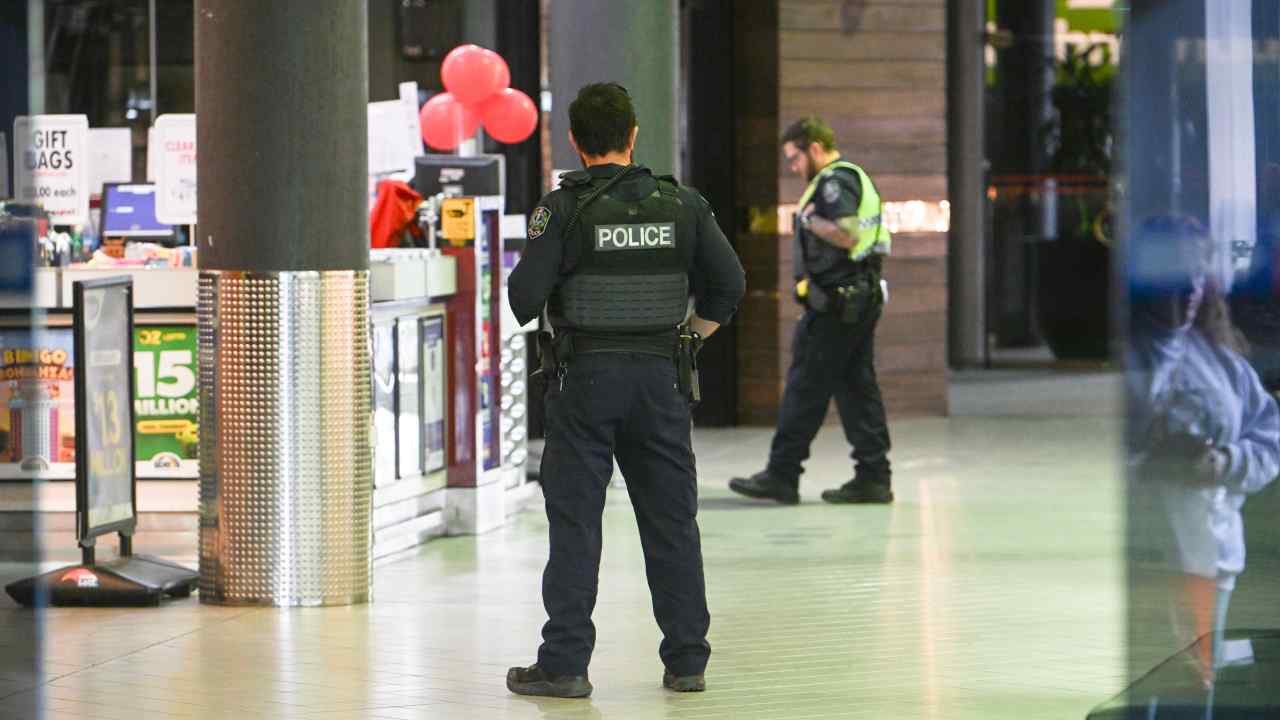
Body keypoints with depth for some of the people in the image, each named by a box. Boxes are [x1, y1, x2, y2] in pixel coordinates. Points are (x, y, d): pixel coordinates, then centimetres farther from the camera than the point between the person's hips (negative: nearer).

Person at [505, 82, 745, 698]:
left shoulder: (564, 209, -9)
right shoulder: (680, 204, 1)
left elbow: (525, 298, -13)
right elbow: (729, 284, 2)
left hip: (585, 375, -3)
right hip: (660, 375, 3)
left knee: (575, 521, 2)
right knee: (671, 521, 9)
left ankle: (564, 664, 0)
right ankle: (687, 661, 11)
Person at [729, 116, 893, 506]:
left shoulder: (835, 180, -11)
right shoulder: (855, 178, 21)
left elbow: (845, 235, -23)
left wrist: (809, 219, -11)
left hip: (834, 301, -10)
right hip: (863, 297, 10)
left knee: (806, 387, -6)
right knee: (857, 386, 9)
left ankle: (781, 476, -5)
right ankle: (873, 477, 7)